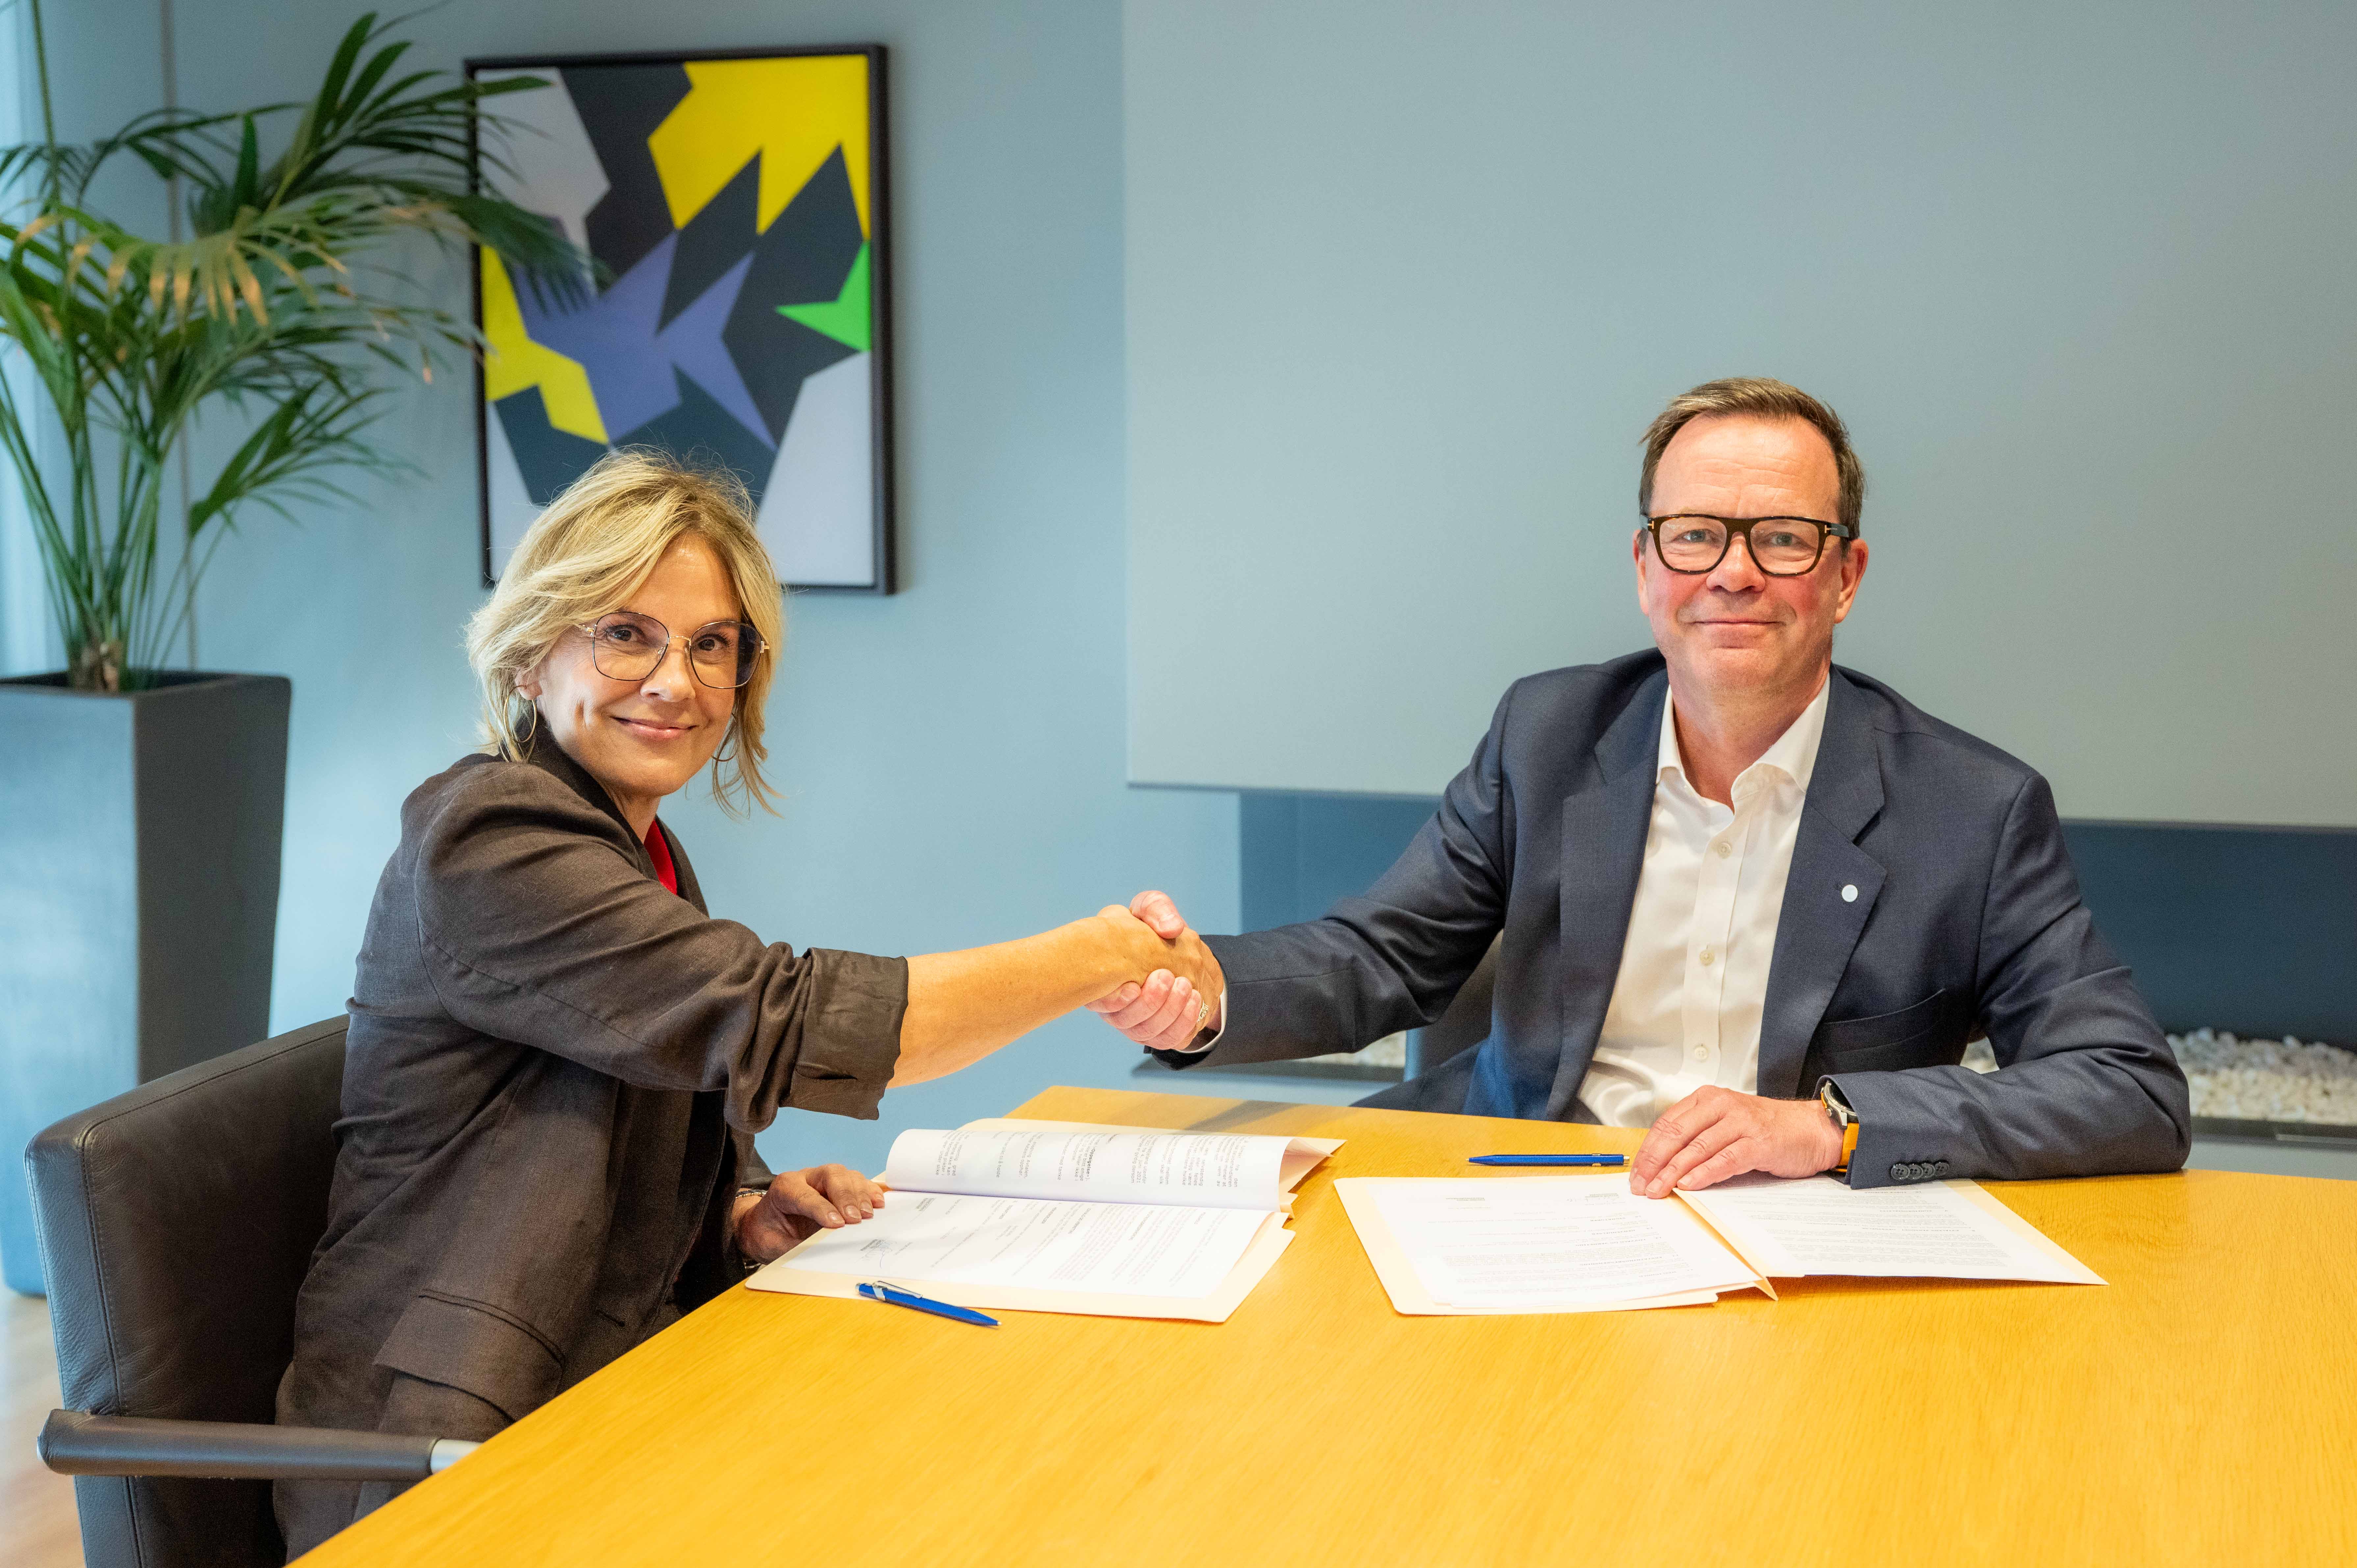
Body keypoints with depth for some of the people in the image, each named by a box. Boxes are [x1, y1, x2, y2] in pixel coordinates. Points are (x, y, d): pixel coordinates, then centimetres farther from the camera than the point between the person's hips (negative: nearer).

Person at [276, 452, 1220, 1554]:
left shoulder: (645, 859, 14)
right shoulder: (485, 839, -15)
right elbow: (787, 1023, -24)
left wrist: (743, 1218, 1)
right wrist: (1095, 960, -16)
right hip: (448, 1468, -8)